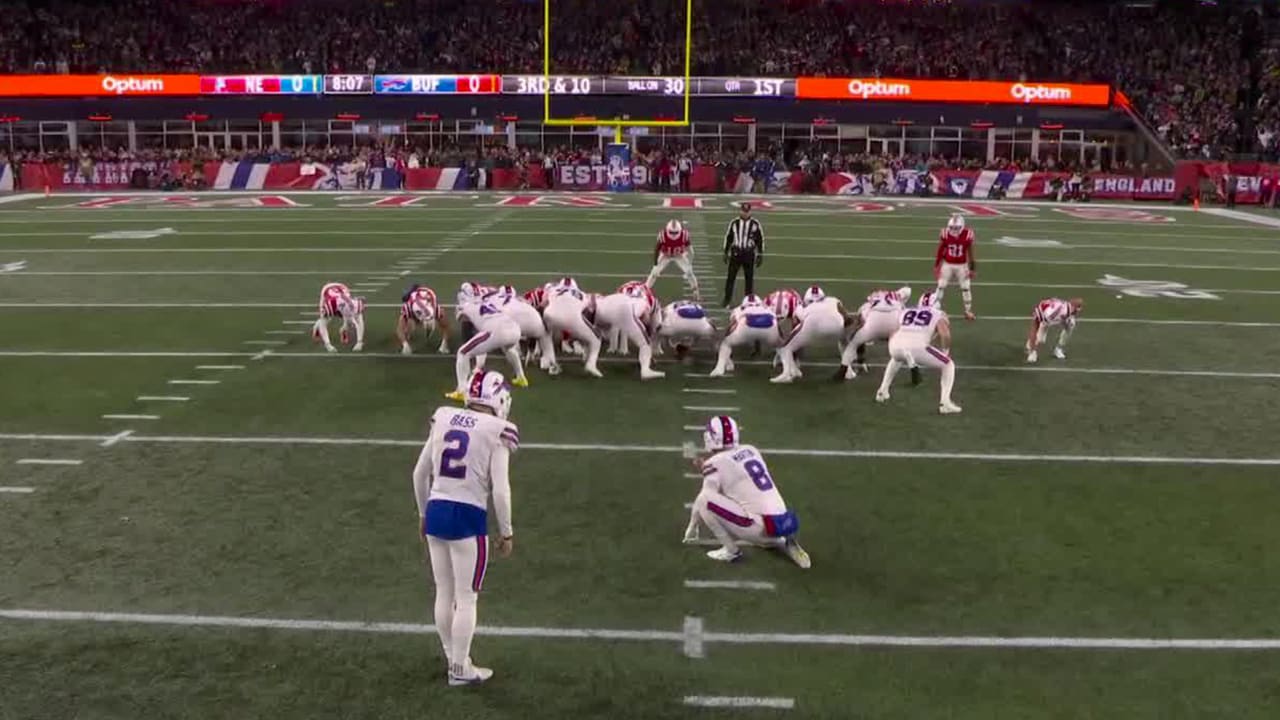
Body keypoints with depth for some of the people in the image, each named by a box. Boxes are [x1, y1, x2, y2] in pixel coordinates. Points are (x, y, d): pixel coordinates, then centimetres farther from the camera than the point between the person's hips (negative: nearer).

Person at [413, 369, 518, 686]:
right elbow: (500, 490, -13)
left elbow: (420, 474, 10)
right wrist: (506, 532, -1)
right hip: (468, 517, -6)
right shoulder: (496, 432, -11)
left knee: (444, 593, 18)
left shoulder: (443, 419, 5)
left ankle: (452, 657, 34)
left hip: (436, 512, 6)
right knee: (466, 598, 9)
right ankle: (460, 669, 20)